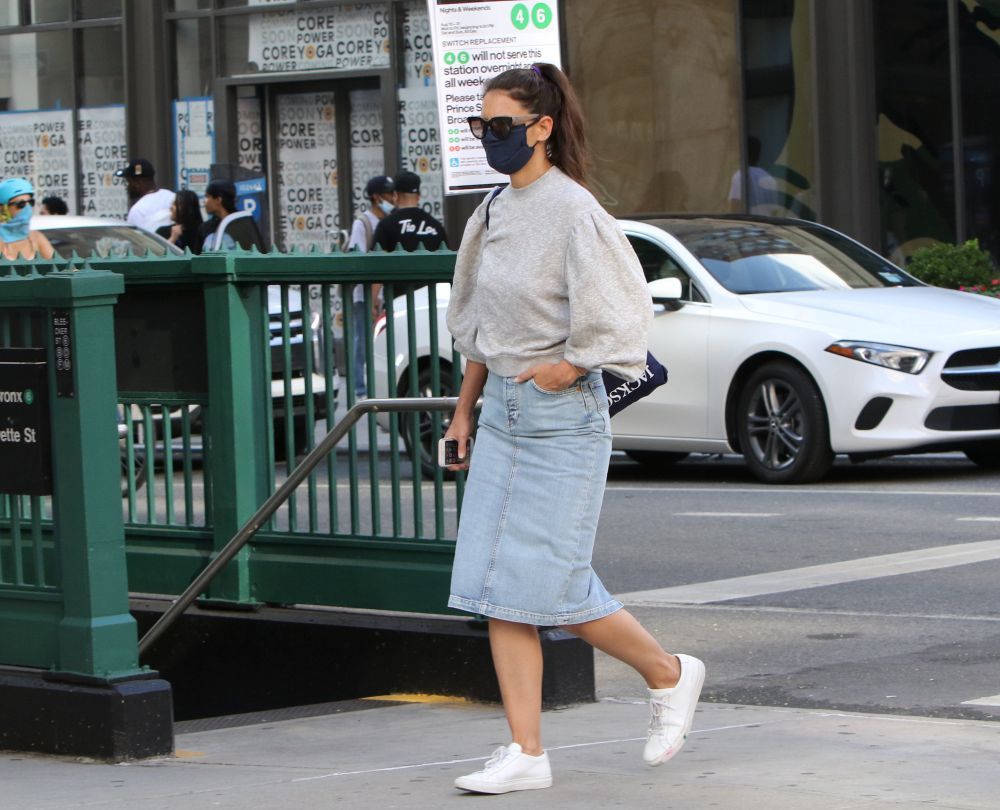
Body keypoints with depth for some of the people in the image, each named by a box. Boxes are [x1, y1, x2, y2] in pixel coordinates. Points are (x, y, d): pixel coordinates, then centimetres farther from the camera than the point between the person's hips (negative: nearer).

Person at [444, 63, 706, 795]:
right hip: (502, 412, 8)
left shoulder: (573, 212, -14)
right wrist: (466, 409, 15)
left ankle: (669, 673, 19)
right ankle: (527, 754, 4)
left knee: (549, 584, -5)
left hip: (562, 414, -8)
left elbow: (615, 326, -17)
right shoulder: (497, 211, 10)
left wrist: (551, 375, -13)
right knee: (498, 587, 2)